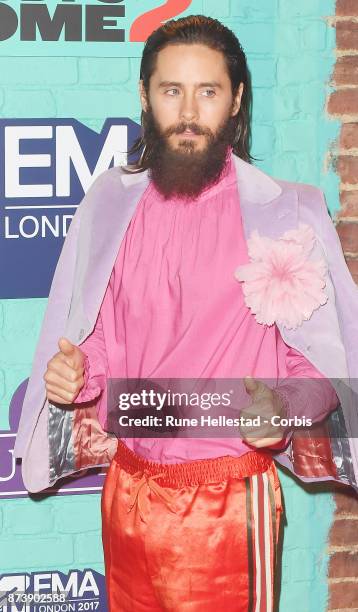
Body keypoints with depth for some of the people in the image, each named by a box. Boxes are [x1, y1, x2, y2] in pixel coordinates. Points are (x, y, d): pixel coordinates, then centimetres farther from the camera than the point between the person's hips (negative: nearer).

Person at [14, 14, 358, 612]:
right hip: (127, 490, 4)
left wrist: (282, 408, -23)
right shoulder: (111, 203, 3)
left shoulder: (284, 213, -9)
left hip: (228, 502, -4)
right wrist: (74, 371, -7)